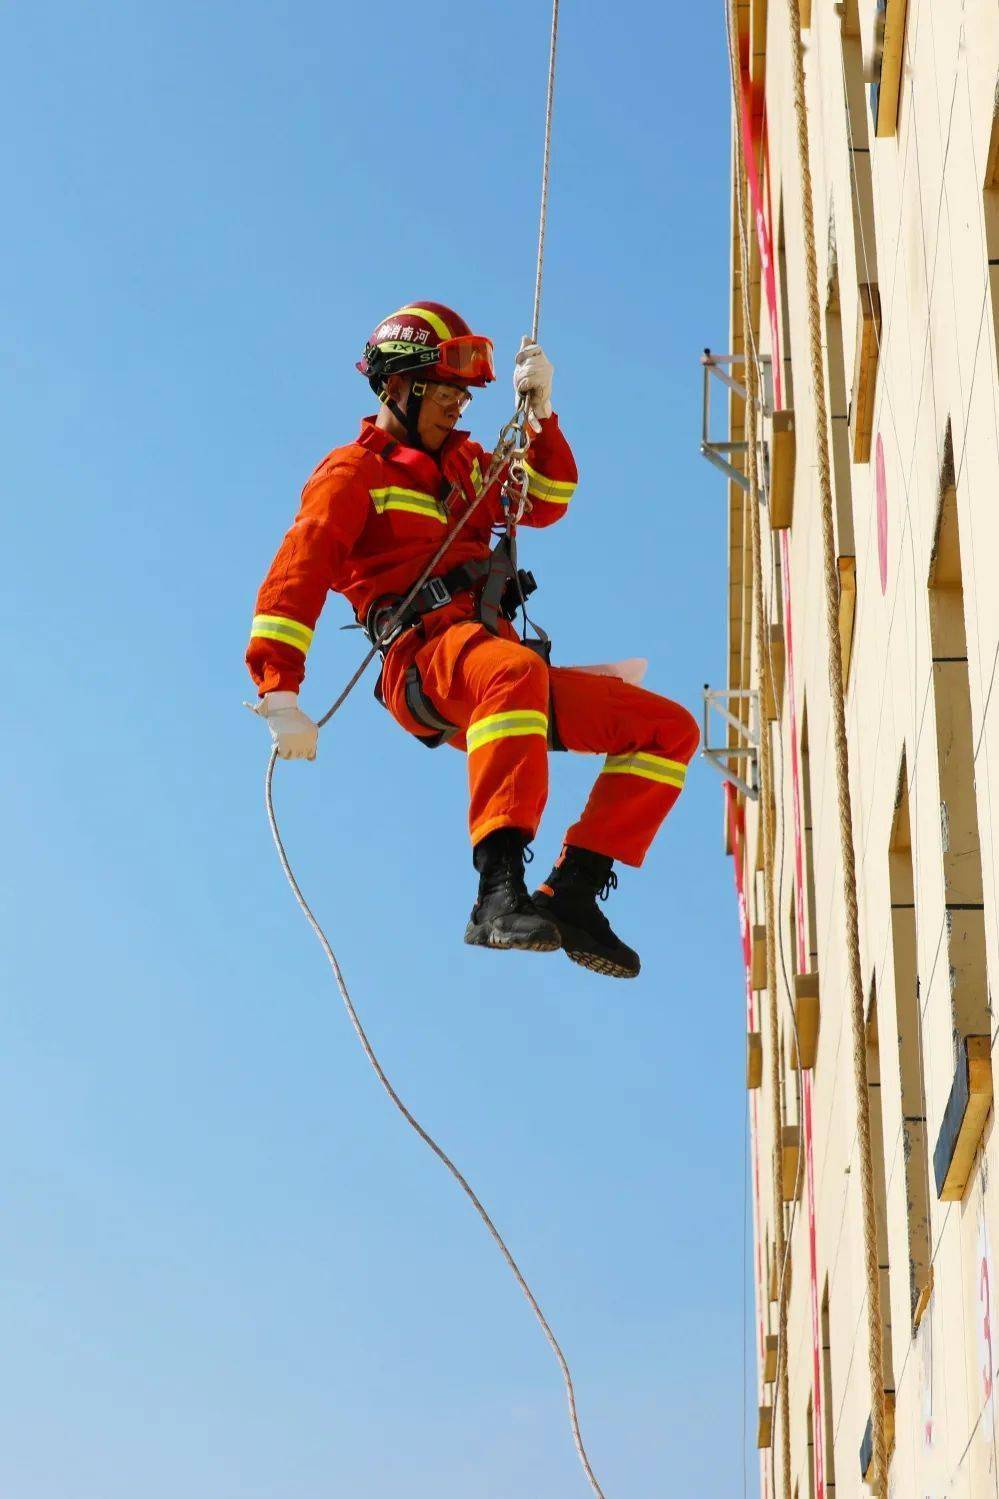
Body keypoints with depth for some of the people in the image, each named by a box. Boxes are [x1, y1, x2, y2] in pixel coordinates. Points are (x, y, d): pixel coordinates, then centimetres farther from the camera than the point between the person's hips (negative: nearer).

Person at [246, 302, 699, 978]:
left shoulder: (463, 460, 32)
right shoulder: (355, 472, 8)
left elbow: (544, 503, 30)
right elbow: (298, 572, -6)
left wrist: (540, 415, 14)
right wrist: (280, 691, -19)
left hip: (501, 664, 8)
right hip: (428, 660, -8)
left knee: (672, 727, -1)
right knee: (515, 671, -43)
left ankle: (572, 894, -10)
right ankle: (500, 892, -52)